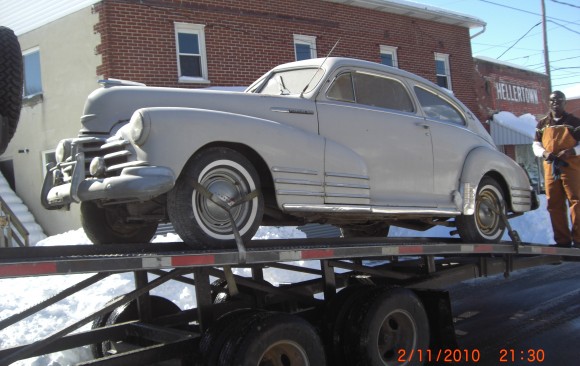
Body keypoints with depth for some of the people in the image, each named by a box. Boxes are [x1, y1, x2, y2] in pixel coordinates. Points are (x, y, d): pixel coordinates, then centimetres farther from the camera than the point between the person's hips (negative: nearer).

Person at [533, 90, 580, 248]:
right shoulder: (542, 124, 18)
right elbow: (536, 145, 16)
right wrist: (544, 153, -5)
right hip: (550, 168, 3)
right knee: (554, 204, 1)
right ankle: (562, 240, 6)